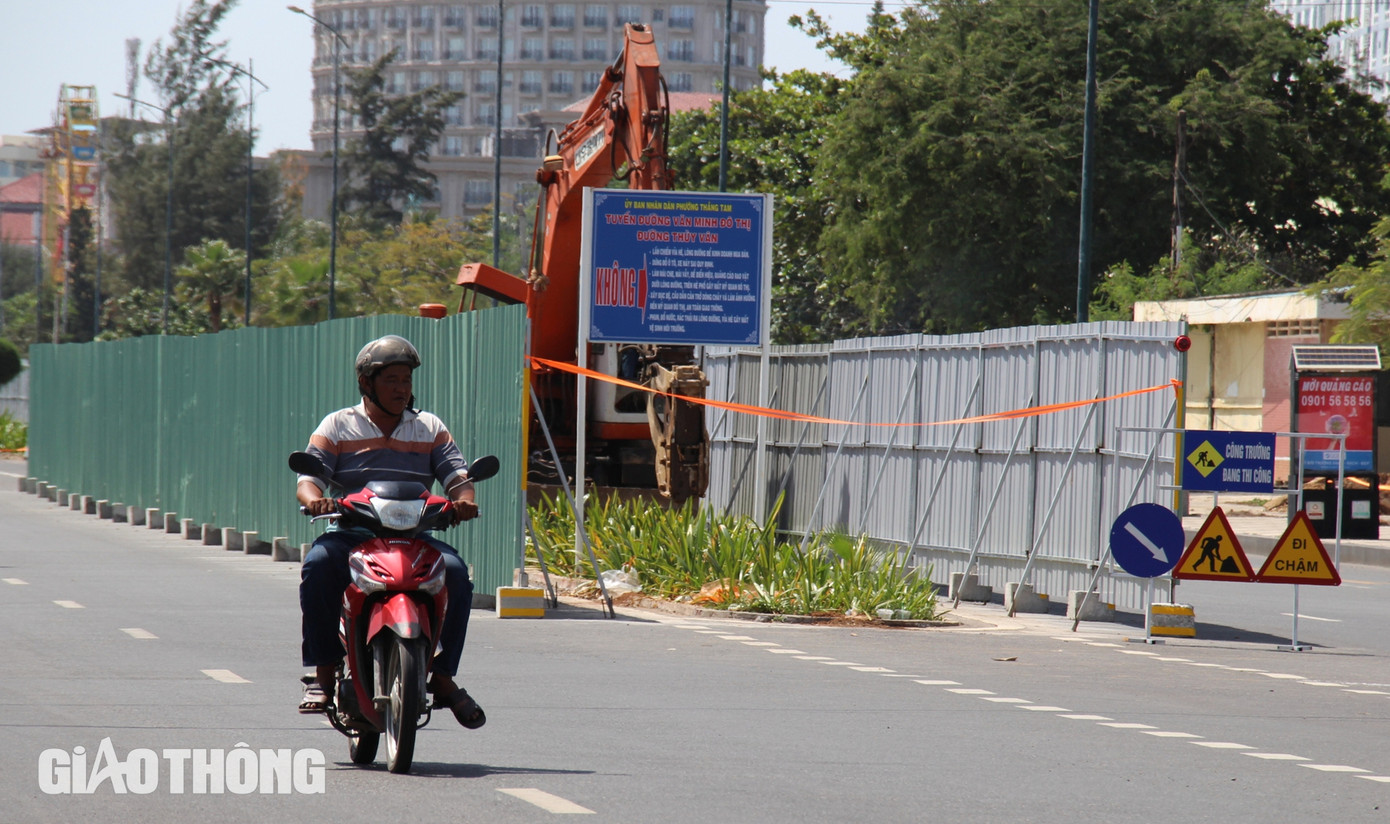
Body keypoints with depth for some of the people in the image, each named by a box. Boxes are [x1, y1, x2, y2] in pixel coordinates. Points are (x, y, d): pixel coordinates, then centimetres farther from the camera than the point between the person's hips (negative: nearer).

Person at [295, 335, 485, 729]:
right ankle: (324, 673, -21)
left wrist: (463, 500, -20)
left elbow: (457, 475, 4)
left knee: (455, 571, -27)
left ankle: (443, 677, -13)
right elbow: (309, 478, 0)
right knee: (318, 566, -33)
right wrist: (315, 499, -25)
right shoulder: (337, 426, 9)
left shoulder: (431, 428, 15)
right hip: (351, 533, -2)